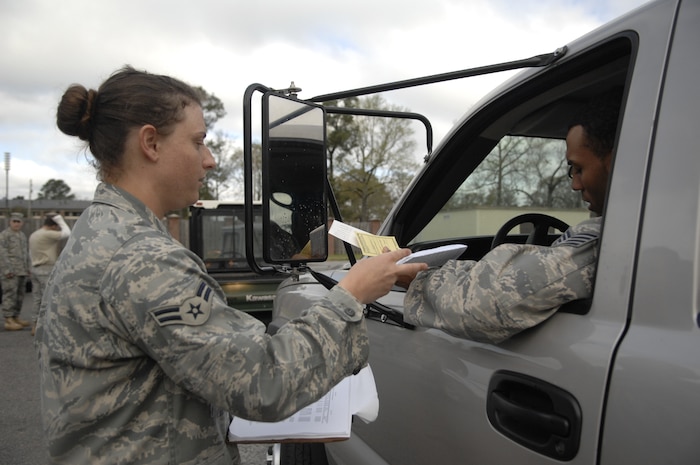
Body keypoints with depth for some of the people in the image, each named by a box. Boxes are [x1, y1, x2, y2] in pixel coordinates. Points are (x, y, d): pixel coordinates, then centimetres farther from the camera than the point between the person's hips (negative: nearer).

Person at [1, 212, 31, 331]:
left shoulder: (22, 235, 17)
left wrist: (27, 268, 17)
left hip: (22, 271, 8)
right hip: (11, 272, -8)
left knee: (19, 295, 10)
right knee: (10, 295, -7)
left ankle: (16, 318, 18)